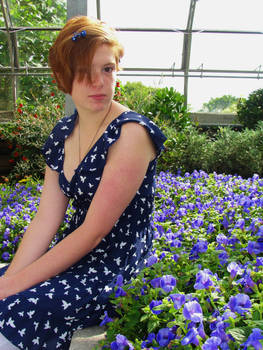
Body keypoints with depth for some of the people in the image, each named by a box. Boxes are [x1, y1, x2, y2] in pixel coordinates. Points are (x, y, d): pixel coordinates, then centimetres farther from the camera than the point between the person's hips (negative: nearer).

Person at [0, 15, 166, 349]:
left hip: (119, 263, -6)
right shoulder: (63, 133, 4)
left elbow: (94, 232, -19)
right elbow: (46, 218, 0)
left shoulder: (131, 133, -18)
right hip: (76, 254, 7)